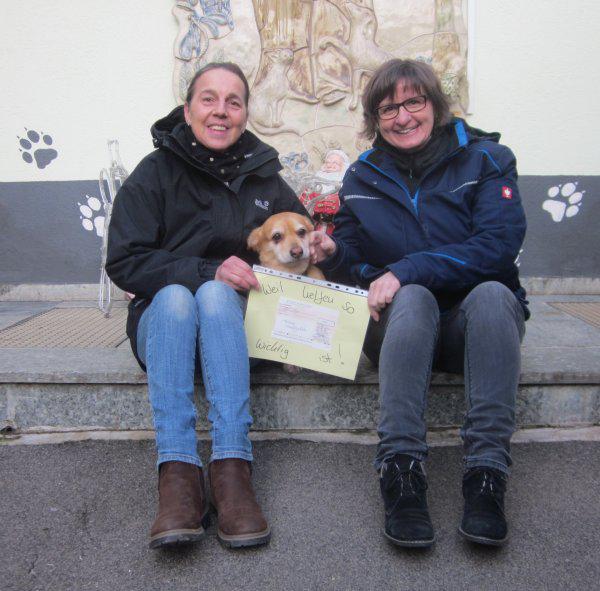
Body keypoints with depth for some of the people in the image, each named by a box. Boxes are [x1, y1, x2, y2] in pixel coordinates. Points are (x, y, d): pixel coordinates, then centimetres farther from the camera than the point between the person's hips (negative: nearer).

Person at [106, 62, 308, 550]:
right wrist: (207, 270, -21)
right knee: (175, 295, -34)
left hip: (235, 318, 1)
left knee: (215, 296, -32)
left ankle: (233, 472, -44)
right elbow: (124, 263, -8)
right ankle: (178, 477, -44)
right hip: (164, 318, 0)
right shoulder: (156, 172, 0)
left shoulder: (264, 176, 8)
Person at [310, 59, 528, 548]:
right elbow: (357, 266, 11)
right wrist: (333, 255, -14)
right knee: (414, 297, -33)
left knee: (493, 293, -34)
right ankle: (401, 472, -37)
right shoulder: (362, 178, 8)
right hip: (403, 324, 1)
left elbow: (498, 246, -15)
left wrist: (404, 271, -22)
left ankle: (487, 474, -36)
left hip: (477, 324, 0)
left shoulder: (485, 159, 0)